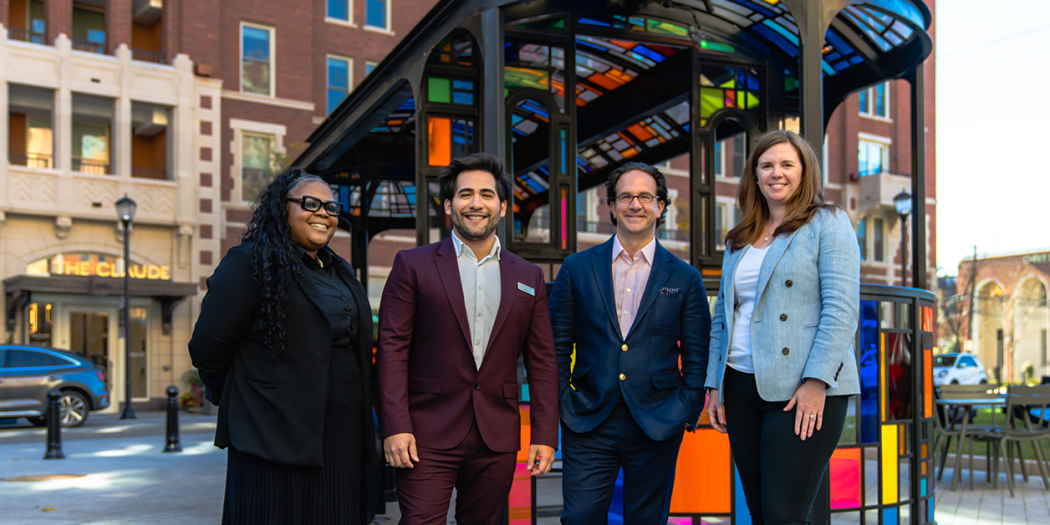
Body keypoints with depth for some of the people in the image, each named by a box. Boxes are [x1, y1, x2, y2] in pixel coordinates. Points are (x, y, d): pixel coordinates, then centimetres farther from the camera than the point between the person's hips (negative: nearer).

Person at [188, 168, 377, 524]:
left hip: (343, 441, 7)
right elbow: (208, 347, -8)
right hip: (277, 438, -7)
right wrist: (235, 401, 4)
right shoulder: (249, 263, -6)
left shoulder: (340, 272, 18)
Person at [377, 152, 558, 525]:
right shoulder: (413, 265, 2)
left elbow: (542, 362, 9)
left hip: (497, 440, 3)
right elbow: (392, 350, -3)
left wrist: (545, 436, 3)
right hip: (428, 437, -3)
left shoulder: (528, 277, 11)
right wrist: (395, 427, -11)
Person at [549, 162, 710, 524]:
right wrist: (558, 402, -1)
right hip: (588, 425, 0)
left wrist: (687, 409, -3)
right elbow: (557, 345, 7)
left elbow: (696, 355, 6)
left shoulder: (685, 278, 5)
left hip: (656, 426, 0)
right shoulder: (577, 268, 5)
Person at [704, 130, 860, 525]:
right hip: (742, 386, 6)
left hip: (802, 389, -6)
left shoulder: (828, 224, 0)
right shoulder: (738, 241, 18)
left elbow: (842, 308, -9)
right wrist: (714, 385, 10)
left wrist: (816, 381, -17)